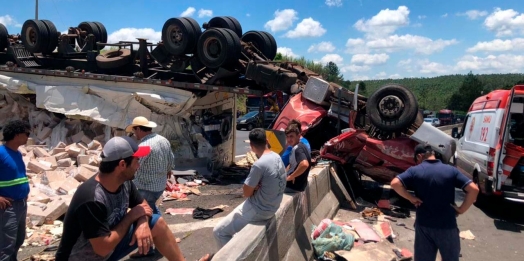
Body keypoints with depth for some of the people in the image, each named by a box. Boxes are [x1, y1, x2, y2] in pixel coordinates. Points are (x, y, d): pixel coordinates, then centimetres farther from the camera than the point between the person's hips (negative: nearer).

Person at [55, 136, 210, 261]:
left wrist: (143, 224, -18)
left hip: (108, 244, 8)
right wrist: (132, 216, -21)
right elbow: (103, 248, -32)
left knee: (157, 222, 0)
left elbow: (143, 205, 5)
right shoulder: (92, 200, -35)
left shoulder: (125, 182, -11)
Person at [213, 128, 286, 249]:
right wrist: (255, 186, -5)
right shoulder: (277, 157, 0)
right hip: (271, 207, 9)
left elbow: (247, 193, -16)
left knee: (219, 231, -1)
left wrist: (253, 187, 0)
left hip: (258, 210, -9)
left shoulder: (259, 164, -26)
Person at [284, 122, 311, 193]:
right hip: (298, 184, 9)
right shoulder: (301, 146, 7)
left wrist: (290, 177, -28)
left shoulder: (297, 149, -22)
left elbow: (304, 164, -41)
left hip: (293, 186, -9)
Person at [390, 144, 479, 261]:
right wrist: (461, 209, -2)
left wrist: (411, 198, -7)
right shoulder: (451, 170, -2)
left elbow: (395, 183, -19)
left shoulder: (414, 171, -5)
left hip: (424, 225, 0)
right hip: (447, 225, 0)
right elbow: (473, 189, -9)